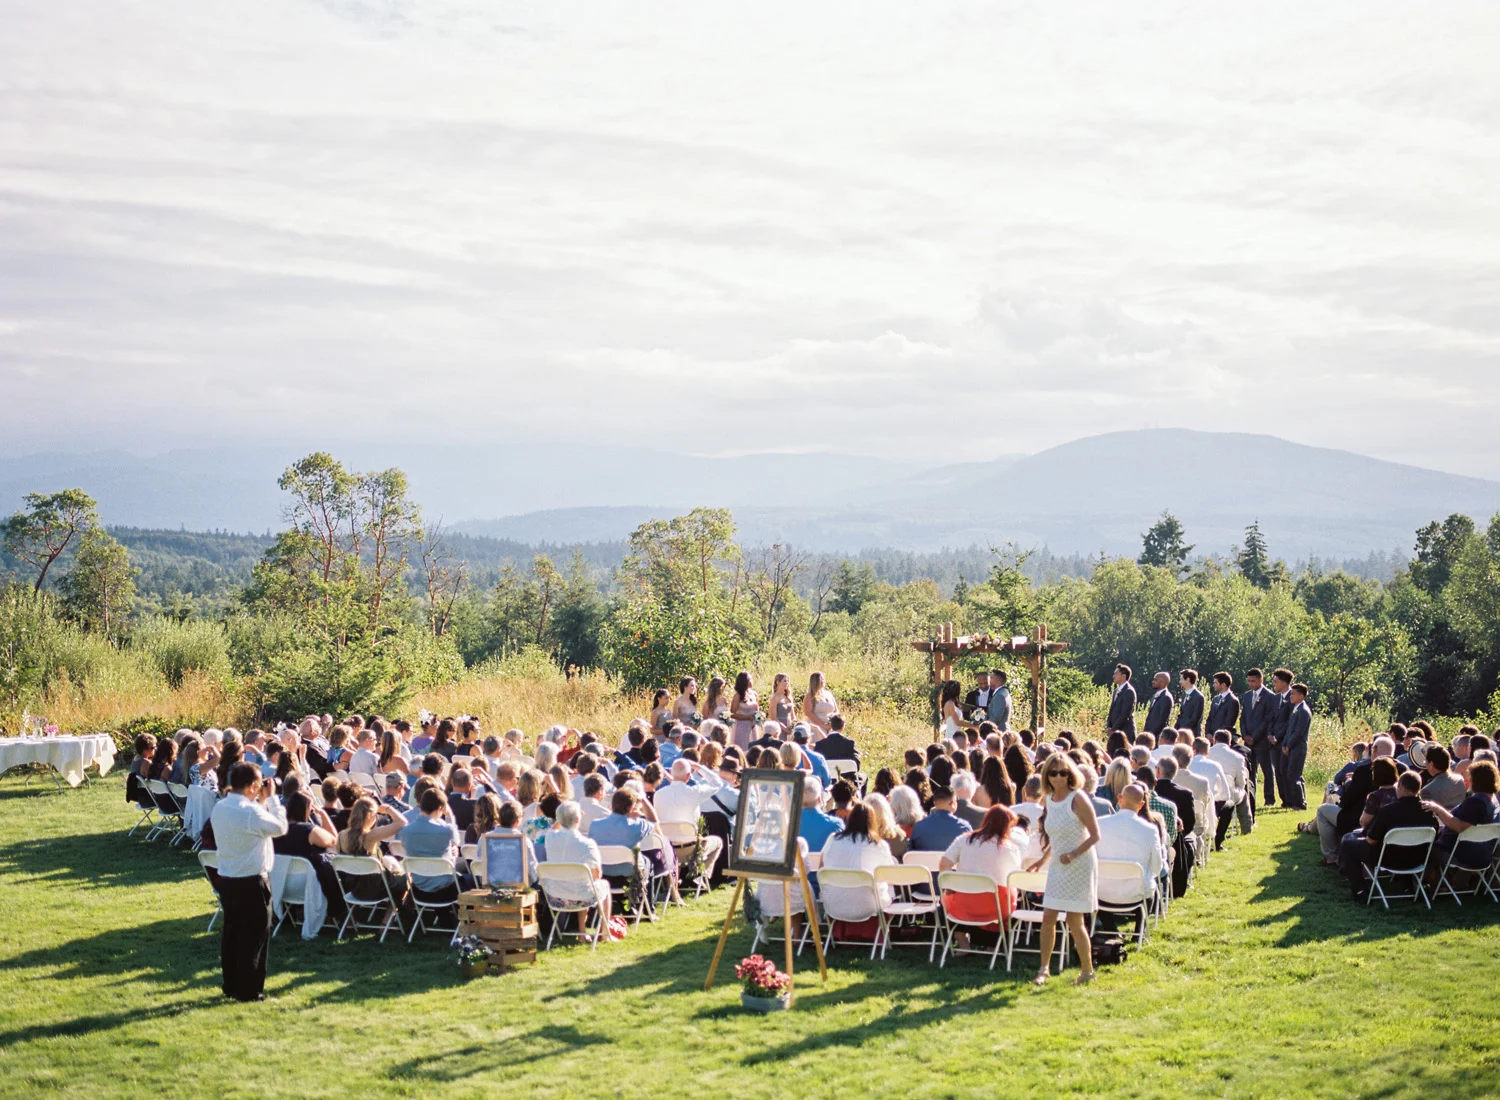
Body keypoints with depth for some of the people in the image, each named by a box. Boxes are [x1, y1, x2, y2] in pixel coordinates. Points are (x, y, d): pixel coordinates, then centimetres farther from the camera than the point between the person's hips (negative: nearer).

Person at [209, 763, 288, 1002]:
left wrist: (260, 802, 10)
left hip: (227, 881, 8)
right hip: (251, 883, -8)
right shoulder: (250, 812, -23)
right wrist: (270, 799, -5)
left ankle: (231, 985, 23)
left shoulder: (219, 808, 4)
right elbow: (279, 827, -13)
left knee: (232, 932, 16)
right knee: (254, 936, 2)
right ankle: (249, 990, 6)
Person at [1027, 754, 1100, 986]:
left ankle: (1087, 971, 12)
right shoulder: (1048, 801, 6)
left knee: (1074, 920, -2)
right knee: (1048, 917, 2)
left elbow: (1095, 835, -15)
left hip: (1079, 865, -6)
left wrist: (1073, 854, -25)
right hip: (1057, 866, 6)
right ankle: (1044, 968, 12)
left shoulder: (1078, 799, -14)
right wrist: (1043, 860, 11)